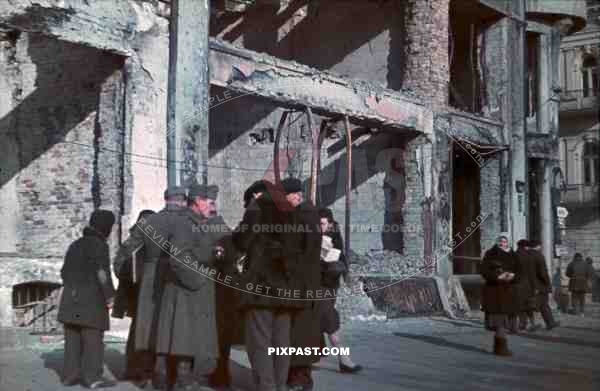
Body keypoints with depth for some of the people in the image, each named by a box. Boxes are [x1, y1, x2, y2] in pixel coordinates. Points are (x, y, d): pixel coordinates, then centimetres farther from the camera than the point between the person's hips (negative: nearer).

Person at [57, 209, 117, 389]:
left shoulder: (76, 244, 17)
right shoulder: (99, 244, -8)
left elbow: (65, 271, 20)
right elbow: (102, 272, -17)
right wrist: (110, 295, -12)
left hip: (70, 299, 8)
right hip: (91, 300, -8)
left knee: (73, 339, 10)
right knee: (93, 339, -5)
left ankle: (70, 375, 11)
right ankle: (92, 377, -6)